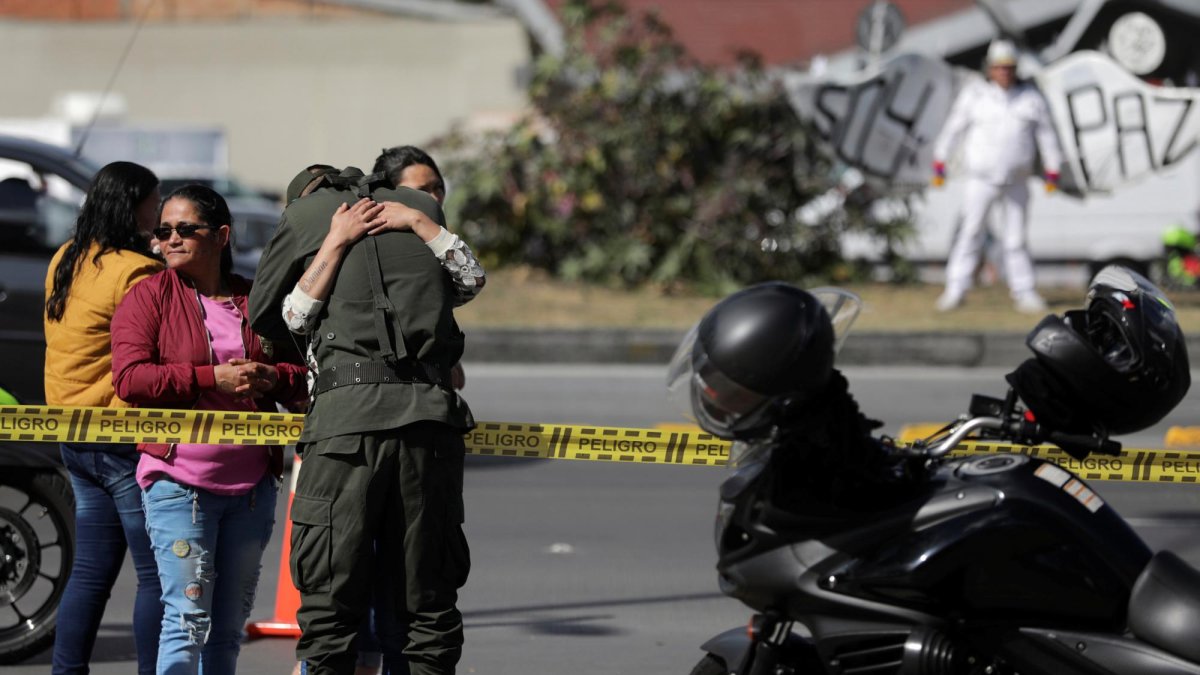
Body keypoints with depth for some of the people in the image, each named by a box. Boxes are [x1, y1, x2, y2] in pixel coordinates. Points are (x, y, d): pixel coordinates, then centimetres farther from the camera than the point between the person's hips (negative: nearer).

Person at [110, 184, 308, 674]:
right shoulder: (148, 298, 3)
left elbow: (306, 374, 15)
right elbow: (129, 378, -10)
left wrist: (273, 378, -8)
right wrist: (212, 378, -16)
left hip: (252, 484, 4)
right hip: (178, 483, -4)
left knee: (229, 627, 8)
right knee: (188, 619, -12)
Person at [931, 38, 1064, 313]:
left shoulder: (1031, 98, 6)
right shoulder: (975, 95, 1)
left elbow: (1046, 135, 11)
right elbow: (953, 128, 5)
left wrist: (1052, 173, 8)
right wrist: (939, 164, 3)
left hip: (1016, 182, 2)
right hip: (980, 178, -2)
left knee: (1016, 238, 4)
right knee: (970, 232, -7)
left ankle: (1023, 291, 10)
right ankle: (955, 290, -5)